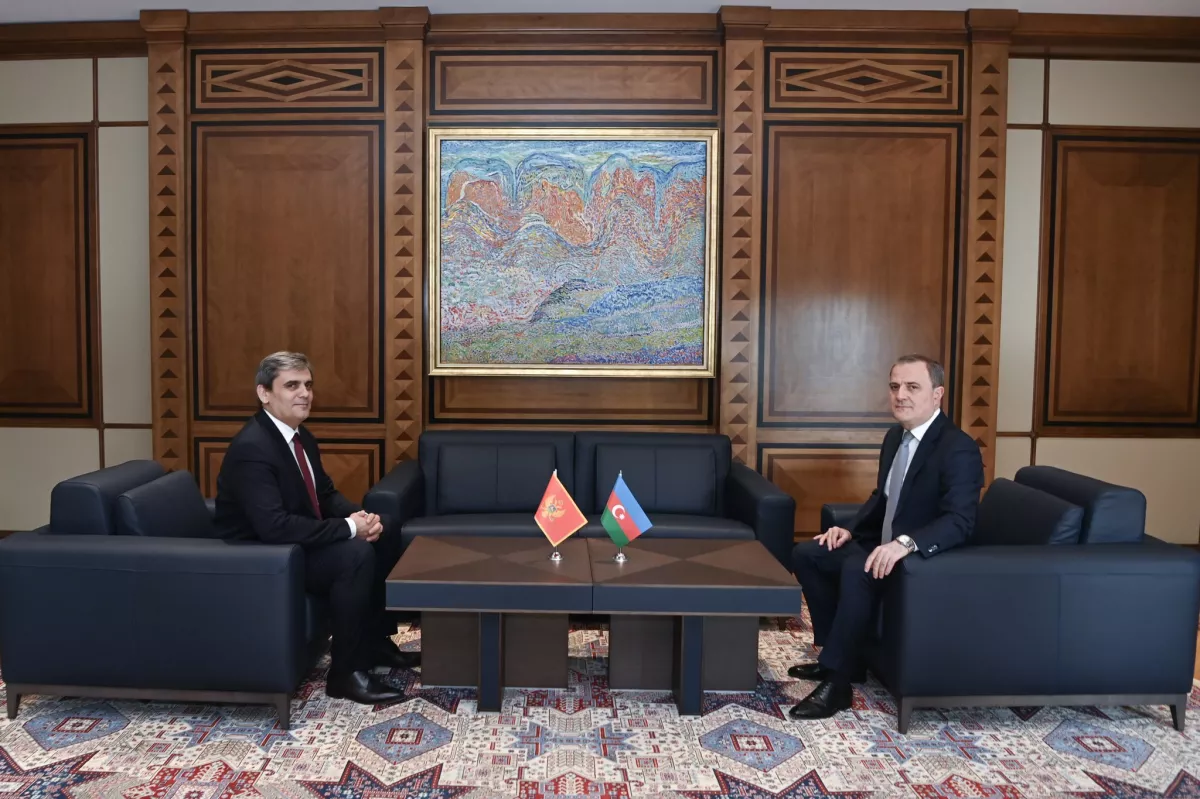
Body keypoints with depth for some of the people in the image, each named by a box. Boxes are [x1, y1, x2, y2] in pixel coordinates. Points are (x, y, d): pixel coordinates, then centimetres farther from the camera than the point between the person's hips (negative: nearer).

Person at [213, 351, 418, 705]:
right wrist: (349, 527, -28)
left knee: (385, 532, 3)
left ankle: (377, 640, 12)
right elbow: (275, 527, -34)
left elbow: (326, 494, 11)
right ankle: (346, 671, -15)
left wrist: (359, 516, -10)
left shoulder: (300, 436, 4)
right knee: (357, 553, -28)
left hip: (300, 540, 10)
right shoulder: (251, 448, -26)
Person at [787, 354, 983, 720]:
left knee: (856, 570, -35)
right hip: (883, 545, 10)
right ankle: (839, 654, 9)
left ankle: (837, 680, -24)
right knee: (806, 554, 3)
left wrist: (905, 543, -45)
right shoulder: (896, 436, 7)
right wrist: (851, 529, 2)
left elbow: (960, 521, -30)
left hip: (926, 557, -9)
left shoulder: (959, 449, -20)